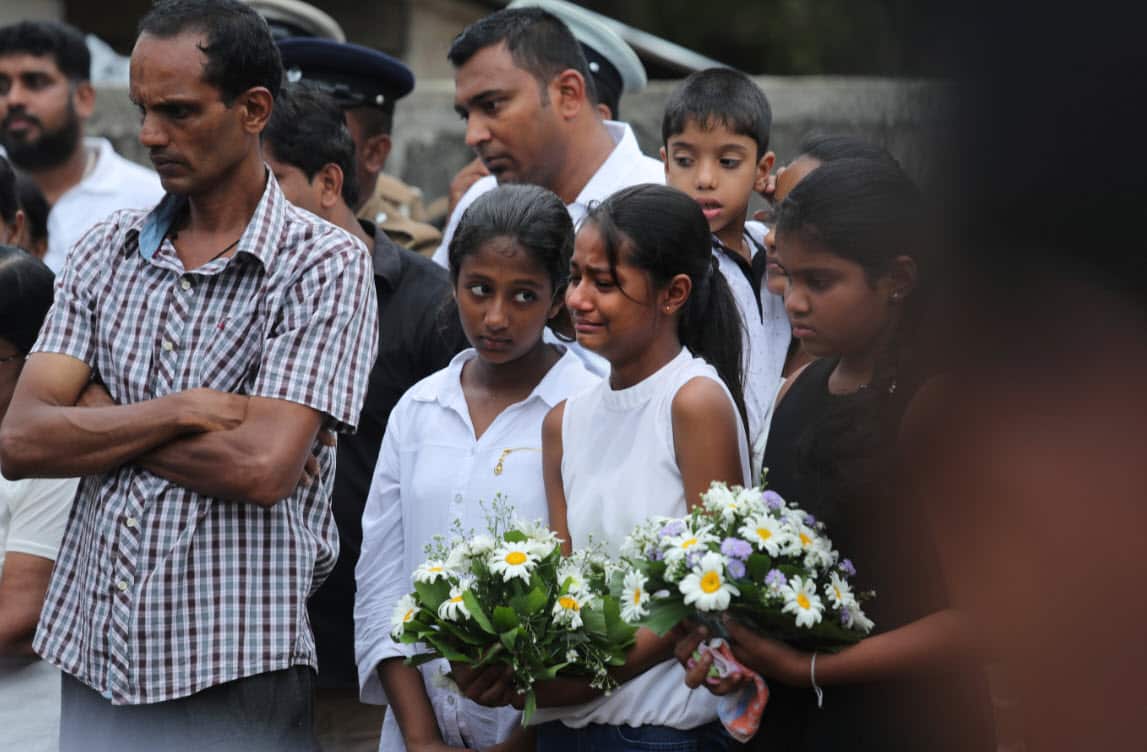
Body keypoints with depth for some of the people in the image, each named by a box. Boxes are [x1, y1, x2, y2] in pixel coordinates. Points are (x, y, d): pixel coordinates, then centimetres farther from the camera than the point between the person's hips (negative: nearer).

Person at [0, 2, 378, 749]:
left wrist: (102, 418, -7)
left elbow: (264, 467, -18)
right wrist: (180, 411, -13)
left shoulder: (326, 265, -6)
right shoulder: (108, 250, 8)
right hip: (92, 660, 4)